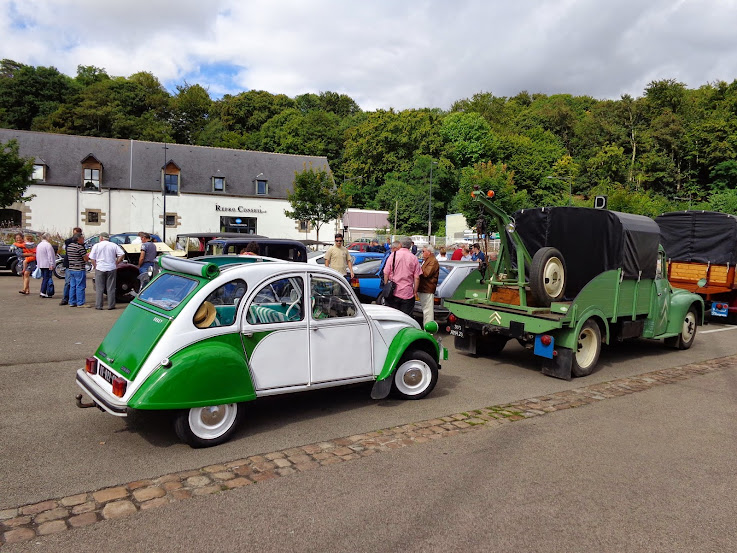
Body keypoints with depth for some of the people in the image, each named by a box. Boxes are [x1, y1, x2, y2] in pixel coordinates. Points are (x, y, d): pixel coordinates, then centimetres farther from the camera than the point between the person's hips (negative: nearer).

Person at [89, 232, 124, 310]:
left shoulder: (96, 246, 1)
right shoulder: (114, 245, 4)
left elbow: (92, 258, -3)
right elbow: (122, 254, -3)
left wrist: (95, 267, 7)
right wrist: (116, 263, 3)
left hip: (100, 268, -1)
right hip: (111, 268, 1)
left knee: (99, 288, 6)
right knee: (111, 288, 5)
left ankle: (98, 305, 6)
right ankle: (111, 305, 5)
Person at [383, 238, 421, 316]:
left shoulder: (393, 255, -2)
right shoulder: (414, 258, -1)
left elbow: (386, 273, -1)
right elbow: (417, 278, -2)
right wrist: (415, 291, 6)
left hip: (393, 292, 0)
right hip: (408, 294, 0)